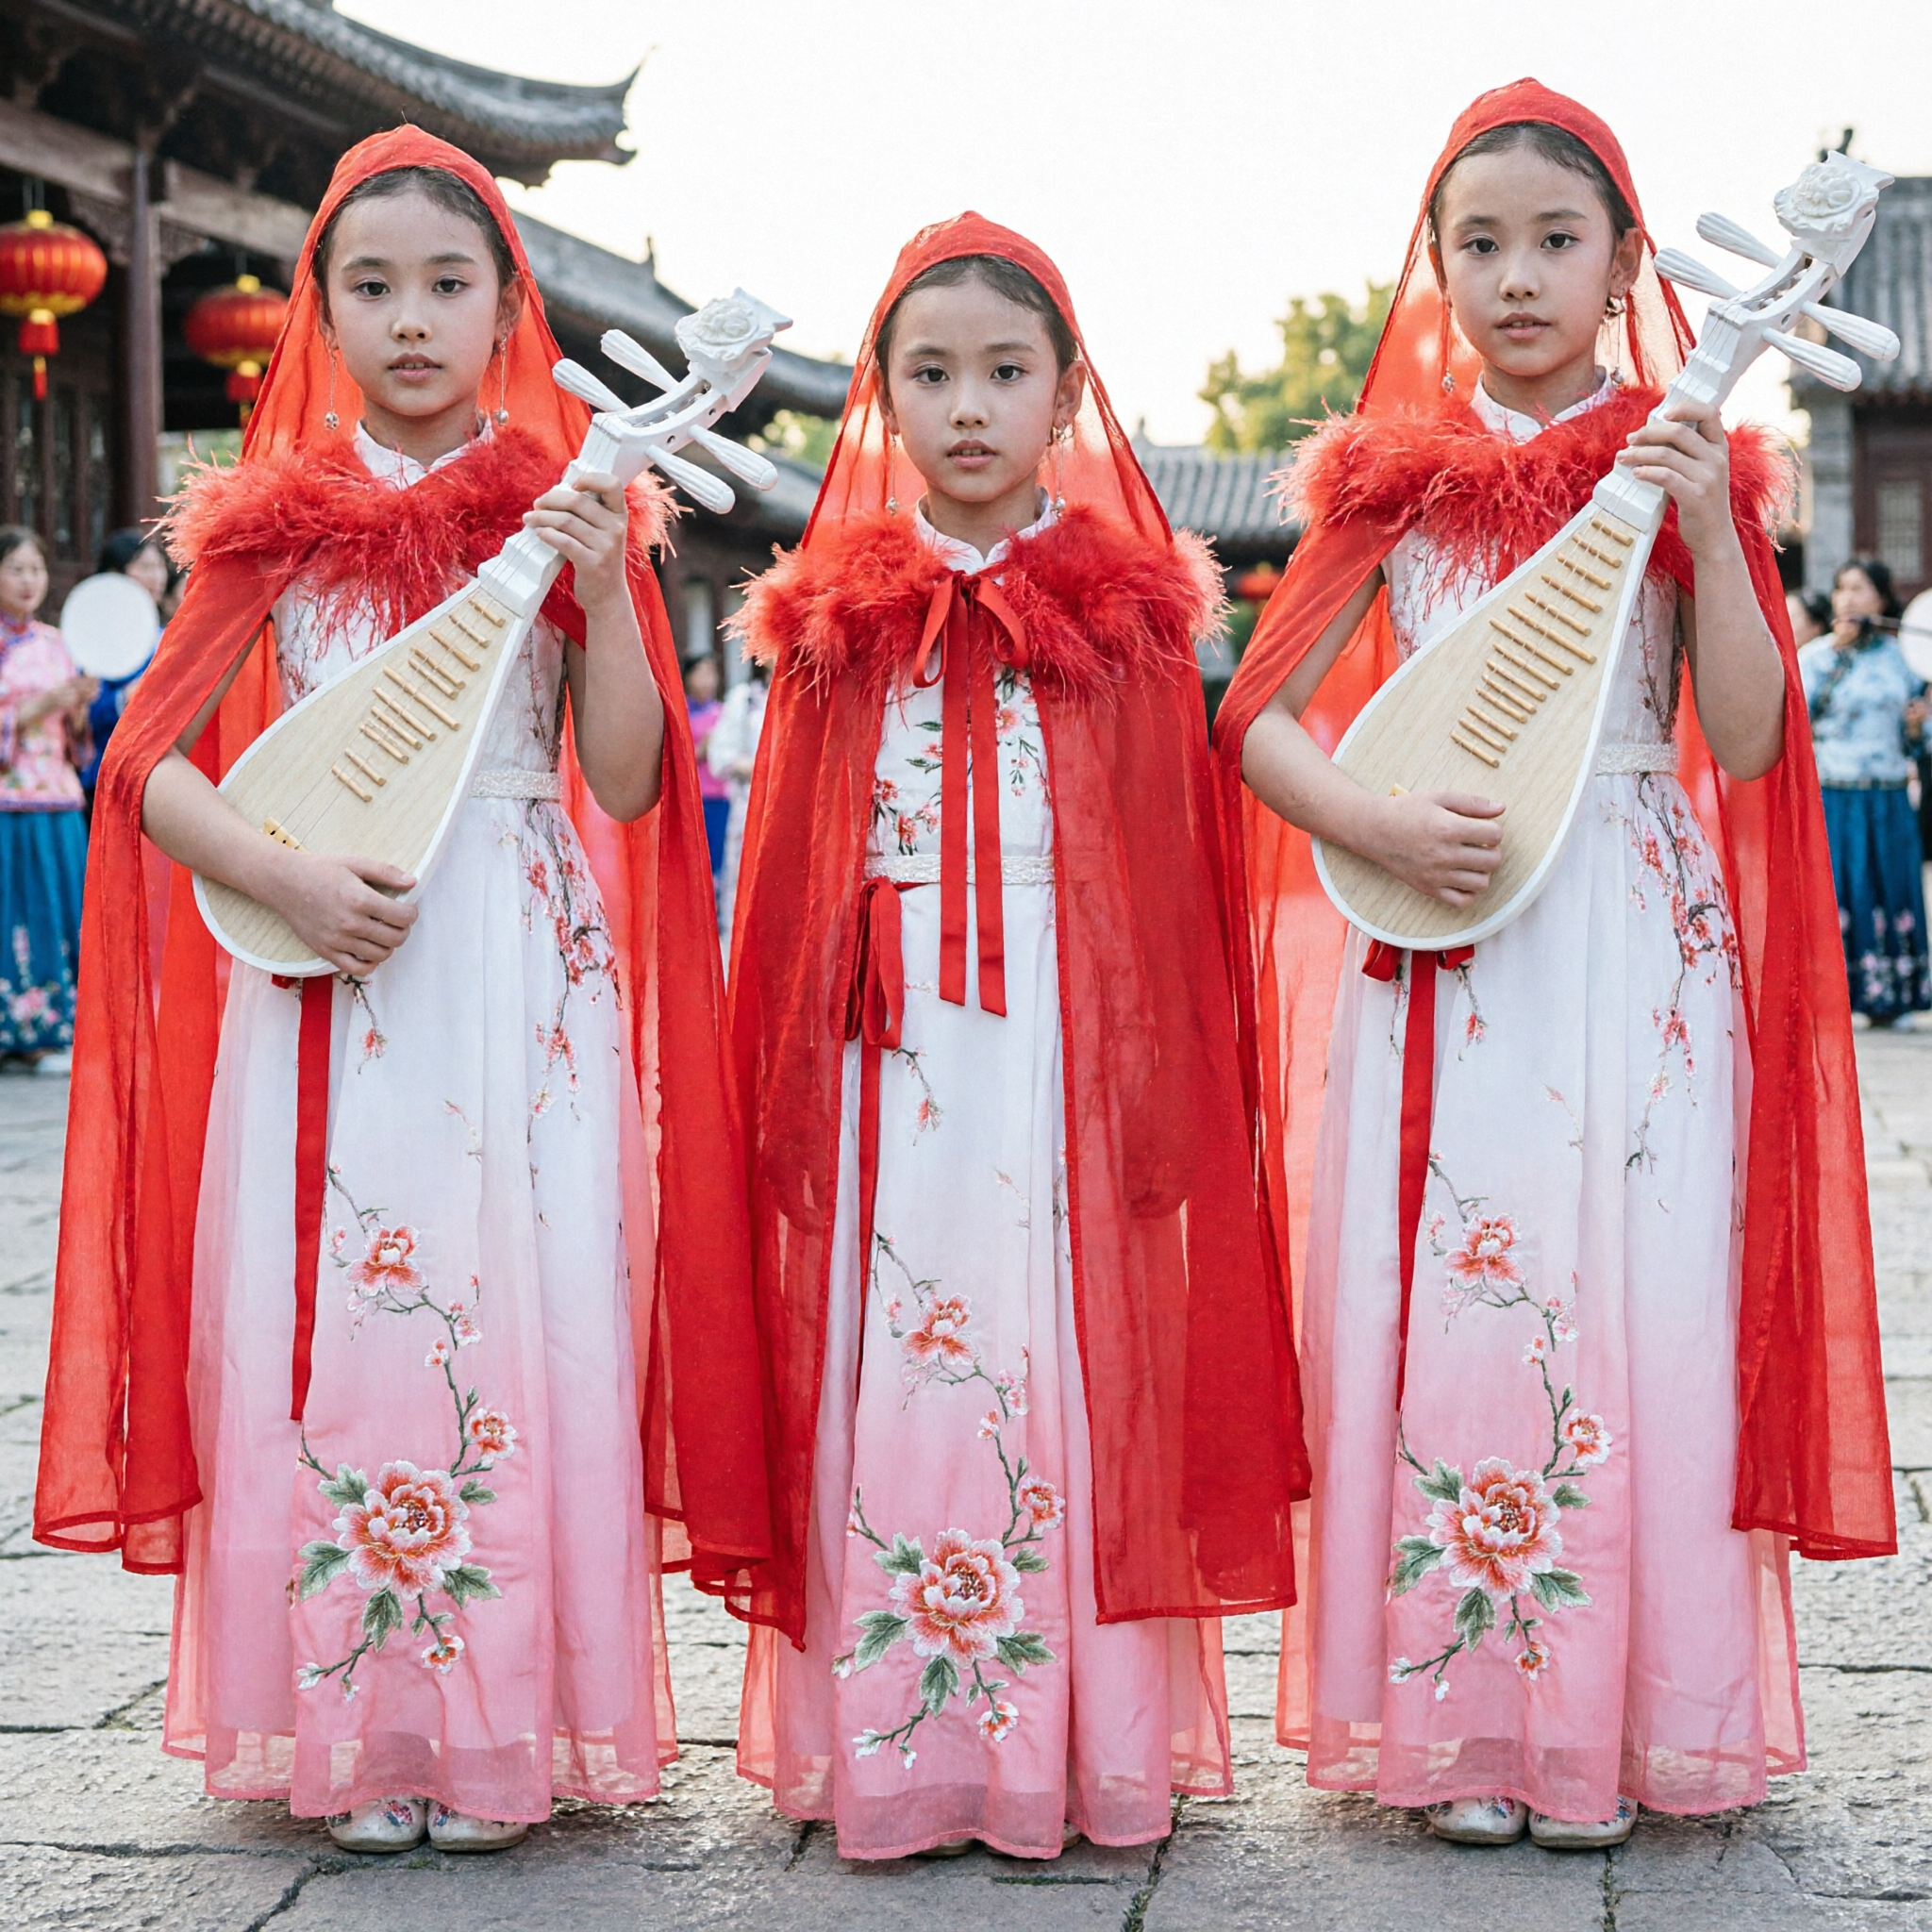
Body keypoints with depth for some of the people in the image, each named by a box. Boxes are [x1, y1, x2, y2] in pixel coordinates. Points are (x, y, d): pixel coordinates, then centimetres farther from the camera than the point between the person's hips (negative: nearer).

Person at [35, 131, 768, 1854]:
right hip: (327, 981, 1)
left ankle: (501, 1727, 11)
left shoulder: (569, 508, 5)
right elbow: (149, 765, 4)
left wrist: (603, 592, -12)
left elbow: (627, 786, 1)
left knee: (518, 1329, -1)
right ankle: (350, 1727, 13)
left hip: (527, 986, 0)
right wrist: (289, 875, -12)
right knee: (330, 1329, 0)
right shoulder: (276, 519, 6)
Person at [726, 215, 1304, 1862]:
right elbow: (791, 884, 9)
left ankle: (1080, 1743, 9)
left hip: (1072, 1046, -1)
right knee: (891, 1369, 1)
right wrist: (784, 1093, 4)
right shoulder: (839, 619, 9)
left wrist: (1165, 1076, -5)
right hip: (891, 1052, 1)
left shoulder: (1127, 611, 5)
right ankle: (896, 1745, 10)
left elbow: (1181, 877, 2)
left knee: (1070, 1362, -1)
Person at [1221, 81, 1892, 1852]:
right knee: (1442, 1312, 1)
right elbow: (1260, 718, 5)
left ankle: (1612, 1724, 12)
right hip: (1440, 955, 0)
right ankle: (1454, 1722, 13)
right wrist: (1380, 829, -12)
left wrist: (1710, 534, -12)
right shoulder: (1396, 477, 6)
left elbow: (1746, 748, -2)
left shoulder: (1687, 463, 5)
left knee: (1634, 1313, -1)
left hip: (1637, 956, 0)